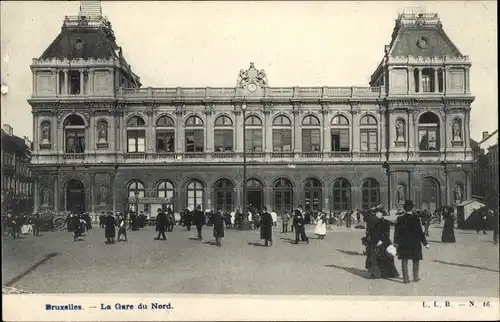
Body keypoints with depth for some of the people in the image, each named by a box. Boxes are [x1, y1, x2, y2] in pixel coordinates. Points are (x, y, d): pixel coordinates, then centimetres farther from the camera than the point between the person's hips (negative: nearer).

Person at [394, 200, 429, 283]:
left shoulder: (400, 219, -3)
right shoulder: (415, 218, -10)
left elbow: (397, 231, 0)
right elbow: (420, 232, -8)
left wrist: (396, 242, 7)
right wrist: (425, 242, 0)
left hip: (403, 243, 2)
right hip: (414, 243, -2)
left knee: (404, 260, 8)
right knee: (416, 261, 13)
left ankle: (405, 278, 8)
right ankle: (416, 277, 19)